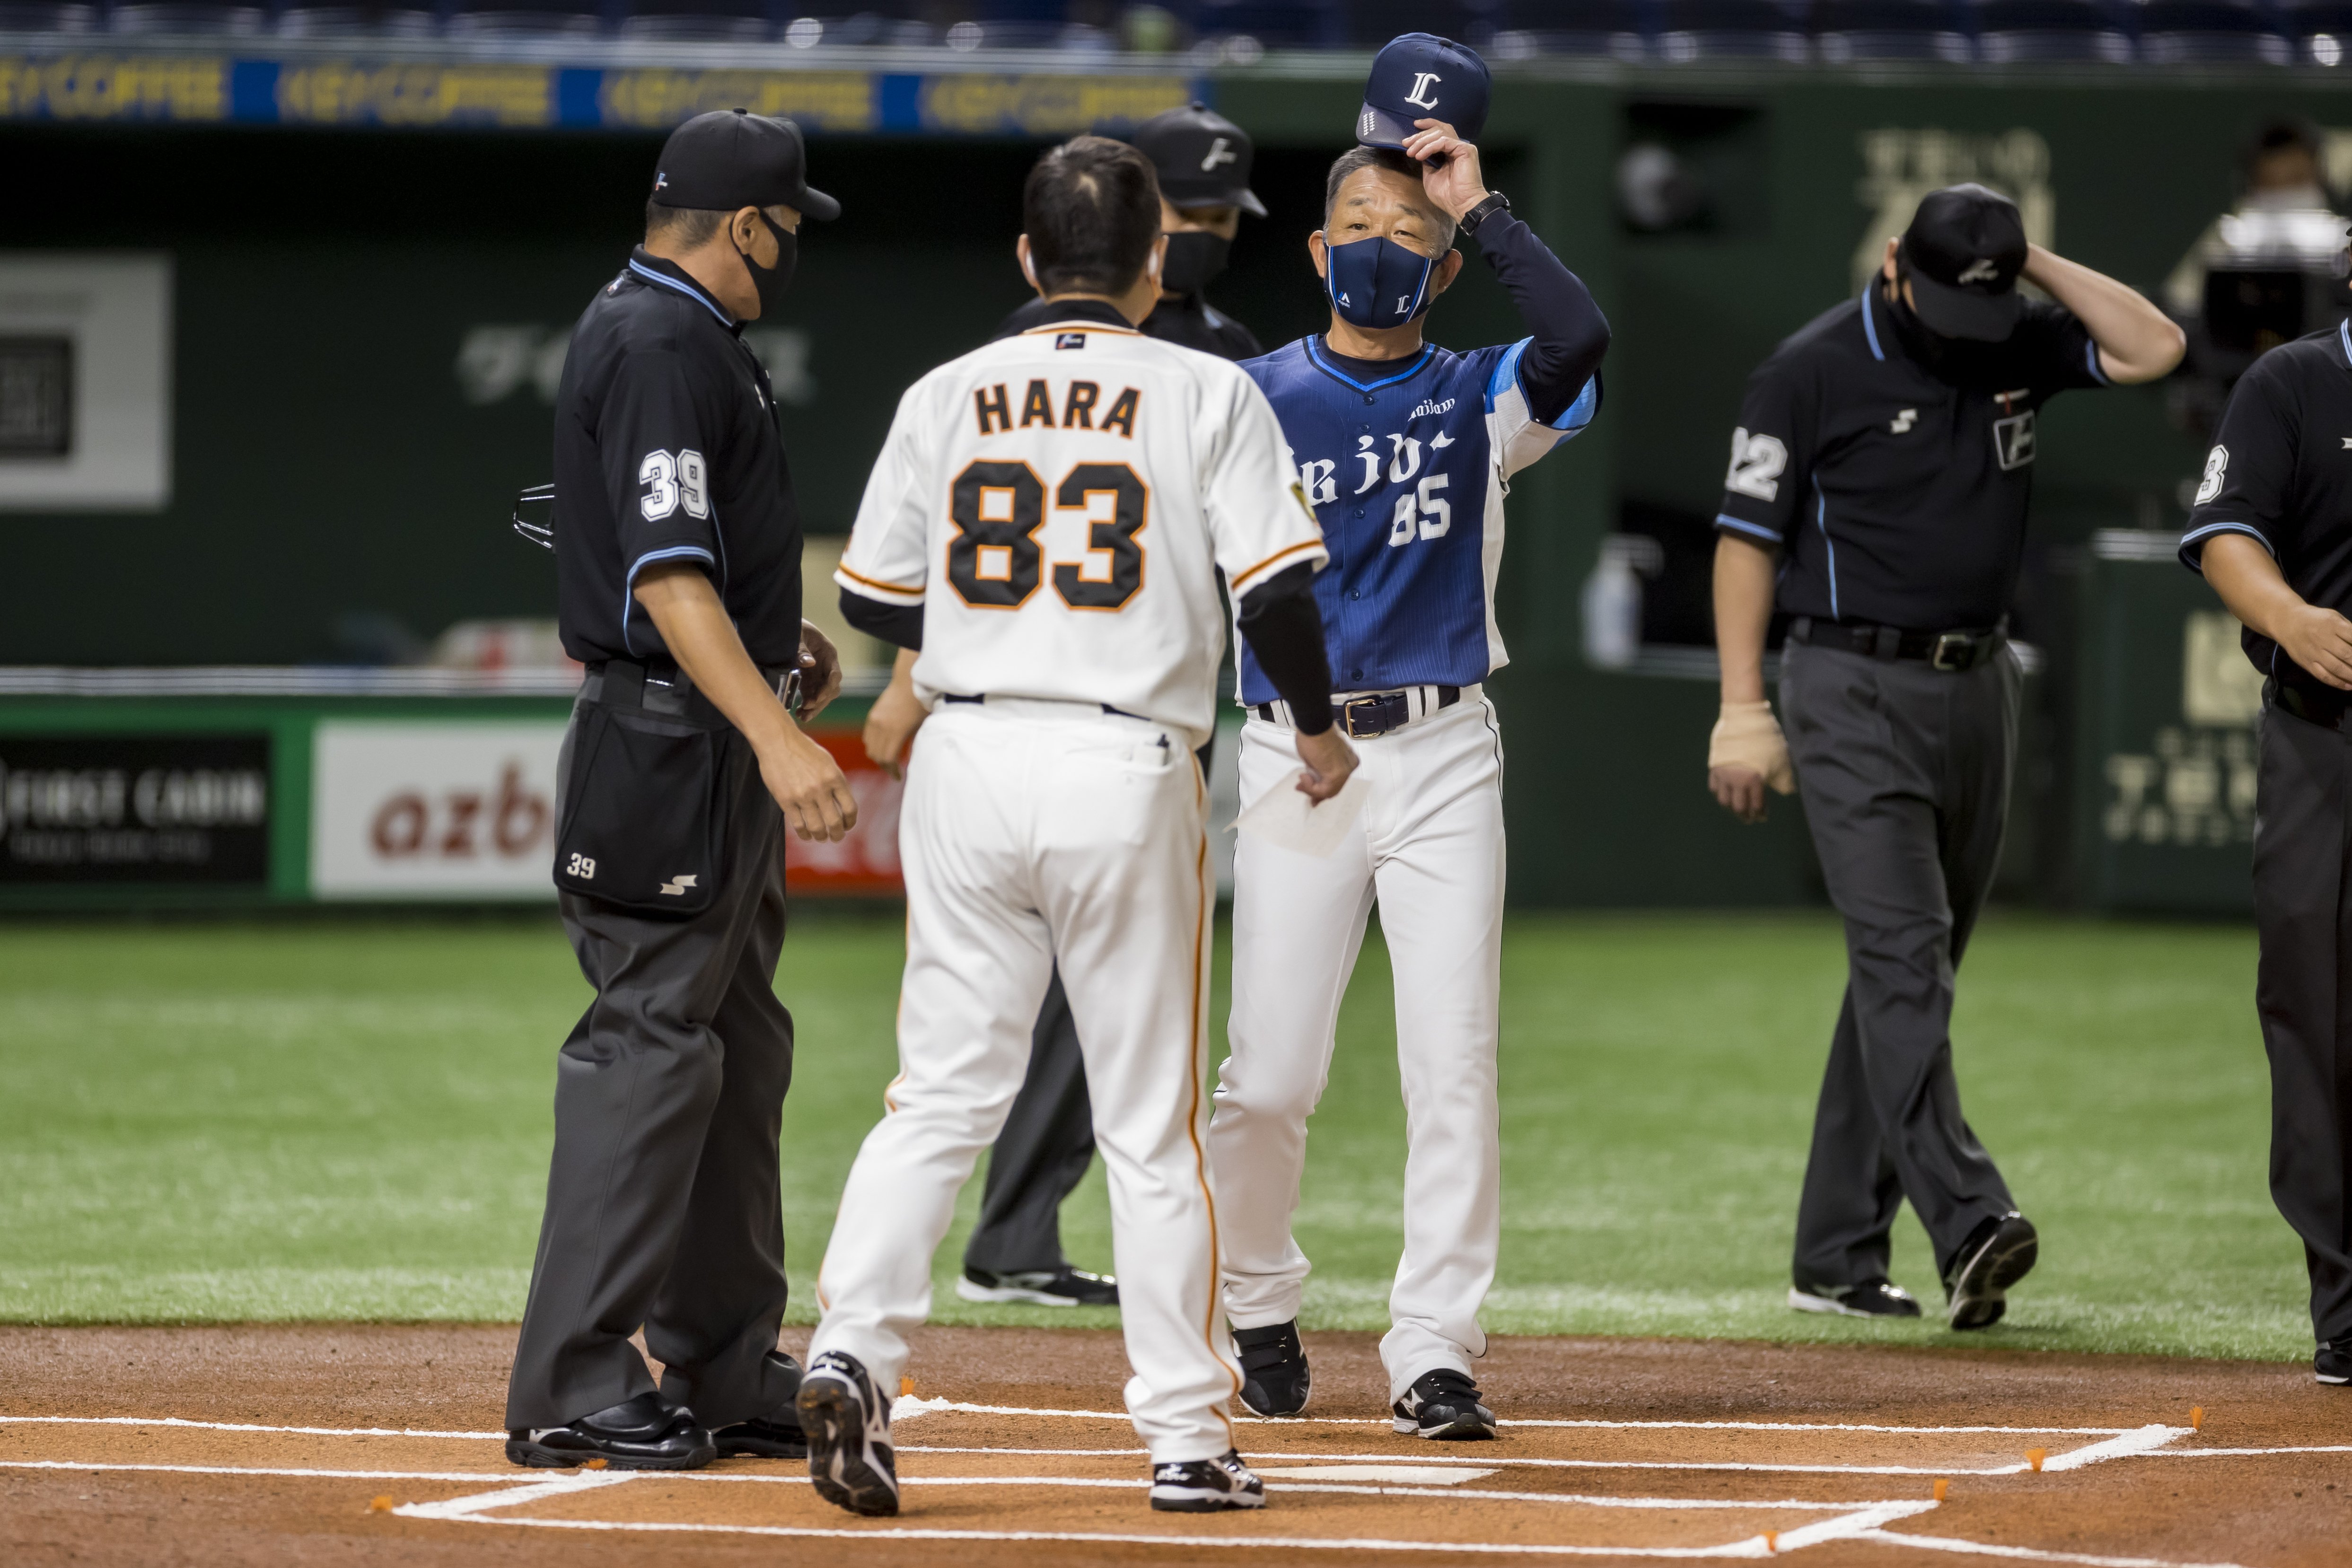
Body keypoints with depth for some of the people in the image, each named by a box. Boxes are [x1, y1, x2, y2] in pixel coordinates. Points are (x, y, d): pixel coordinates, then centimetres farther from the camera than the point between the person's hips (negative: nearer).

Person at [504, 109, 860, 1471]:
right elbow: (663, 574, -25)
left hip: (724, 750, 11)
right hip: (673, 740, -11)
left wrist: (777, 637, 29)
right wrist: (774, 735, -33)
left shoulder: (682, 335, 17)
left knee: (738, 1053, 14)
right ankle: (575, 1389, -9)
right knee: (653, 1048, -10)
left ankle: (728, 1371, 20)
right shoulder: (659, 348, -16)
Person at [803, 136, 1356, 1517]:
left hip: (969, 756, 2)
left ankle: (853, 1351, -12)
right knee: (1155, 1120, 5)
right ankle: (1188, 1438, 8)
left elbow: (875, 597, 11)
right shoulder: (1205, 395, -2)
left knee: (942, 1094, 8)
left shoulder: (947, 397, 7)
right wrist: (1318, 728, 10)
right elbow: (1279, 586, -8)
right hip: (1129, 771, -2)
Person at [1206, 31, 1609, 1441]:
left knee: (1454, 1064, -5)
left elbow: (1581, 337, -16)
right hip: (1296, 756, -1)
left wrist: (1480, 206, -10)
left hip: (1444, 755, 1)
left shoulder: (1478, 400, 6)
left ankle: (1435, 1353, -1)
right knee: (1273, 1076, -3)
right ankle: (1262, 1309, 22)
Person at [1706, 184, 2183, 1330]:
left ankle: (1836, 1255, 13)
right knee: (1903, 954, -16)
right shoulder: (1813, 372, -7)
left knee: (1911, 970, 8)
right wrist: (1744, 707, -12)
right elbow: (1747, 536, -6)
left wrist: (2035, 262, -4)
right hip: (1855, 690, -6)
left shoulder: (2017, 348, 8)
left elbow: (2155, 346, 0)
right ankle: (1966, 1221, -28)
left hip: (1978, 688, 6)